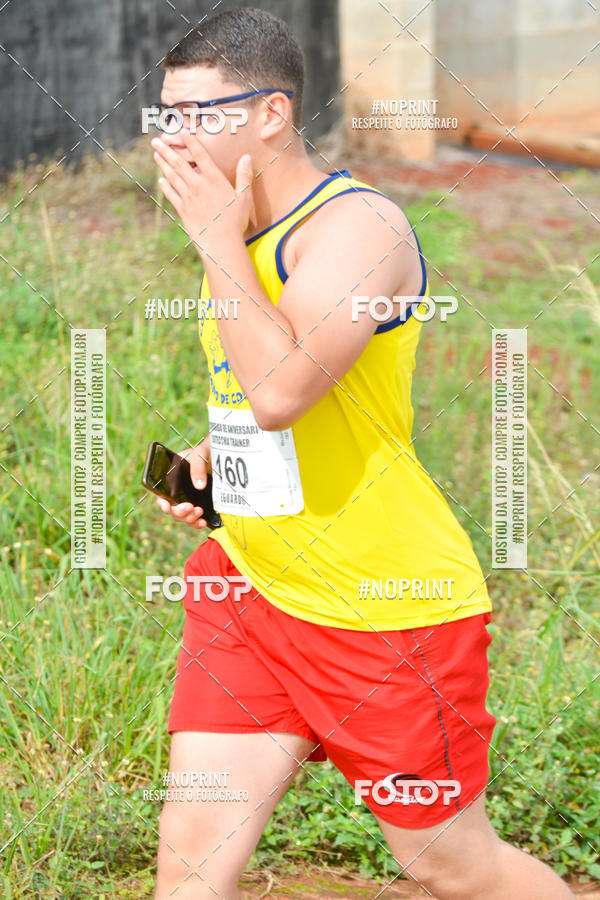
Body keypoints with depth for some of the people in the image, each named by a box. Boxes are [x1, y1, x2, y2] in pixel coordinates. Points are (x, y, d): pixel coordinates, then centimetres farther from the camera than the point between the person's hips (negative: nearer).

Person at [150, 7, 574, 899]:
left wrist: (220, 242, -23)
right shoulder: (239, 229, 9)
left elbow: (281, 390, -35)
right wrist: (208, 455, 6)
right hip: (251, 590, 8)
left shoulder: (358, 227, -19)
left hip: (393, 614, -8)